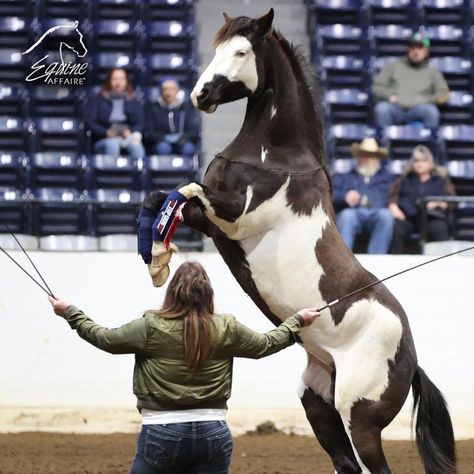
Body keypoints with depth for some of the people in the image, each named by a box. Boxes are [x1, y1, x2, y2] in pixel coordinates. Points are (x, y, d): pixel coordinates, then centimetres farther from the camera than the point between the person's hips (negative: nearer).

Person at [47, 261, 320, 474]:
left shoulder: (152, 328, -7)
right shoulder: (227, 330, 1)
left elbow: (104, 338, 2)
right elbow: (267, 344, 16)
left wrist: (70, 313, 17)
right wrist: (298, 321, 33)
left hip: (162, 433, -2)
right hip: (214, 433, 3)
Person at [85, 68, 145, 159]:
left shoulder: (134, 102, 21)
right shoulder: (97, 100, 15)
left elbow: (140, 123, 10)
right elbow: (90, 122, 4)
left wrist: (131, 132, -14)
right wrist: (107, 132, -14)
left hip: (128, 138, 1)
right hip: (104, 140, -1)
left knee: (136, 146, -35)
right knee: (112, 145, -38)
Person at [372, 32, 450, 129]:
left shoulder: (432, 72, 23)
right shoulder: (394, 66, 22)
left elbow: (443, 94, 14)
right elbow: (376, 87, 17)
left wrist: (424, 100, -4)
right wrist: (389, 95, -4)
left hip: (417, 110, 0)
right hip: (395, 108, 0)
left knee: (431, 110, -34)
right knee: (381, 108, -35)